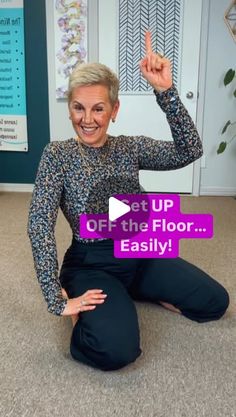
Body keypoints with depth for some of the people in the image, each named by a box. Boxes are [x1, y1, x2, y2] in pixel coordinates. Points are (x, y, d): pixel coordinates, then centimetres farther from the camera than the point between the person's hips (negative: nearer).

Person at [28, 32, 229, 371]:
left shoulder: (131, 147, 1)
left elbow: (189, 152, -15)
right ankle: (84, 312, 5)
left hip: (141, 254, 5)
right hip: (91, 263, -5)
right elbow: (39, 226, -17)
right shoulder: (58, 155, -10)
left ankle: (130, 293, 16)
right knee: (116, 350, -29)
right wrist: (58, 299, -22)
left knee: (215, 302, -1)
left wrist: (165, 91, -28)